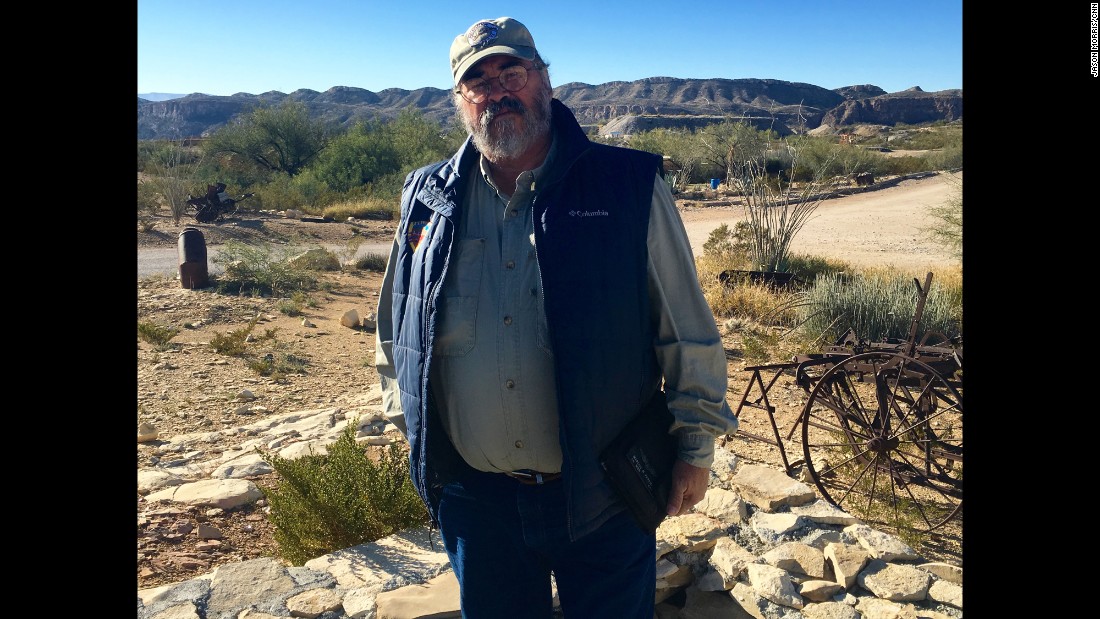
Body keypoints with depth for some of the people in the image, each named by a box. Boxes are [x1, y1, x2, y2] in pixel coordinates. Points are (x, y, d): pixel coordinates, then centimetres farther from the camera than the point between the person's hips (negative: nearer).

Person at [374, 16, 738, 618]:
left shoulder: (628, 187, -8)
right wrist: (409, 422, 13)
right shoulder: (428, 201, 2)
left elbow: (687, 331, -4)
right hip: (473, 495, 3)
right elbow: (394, 329, 15)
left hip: (600, 494, -2)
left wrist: (695, 447, -2)